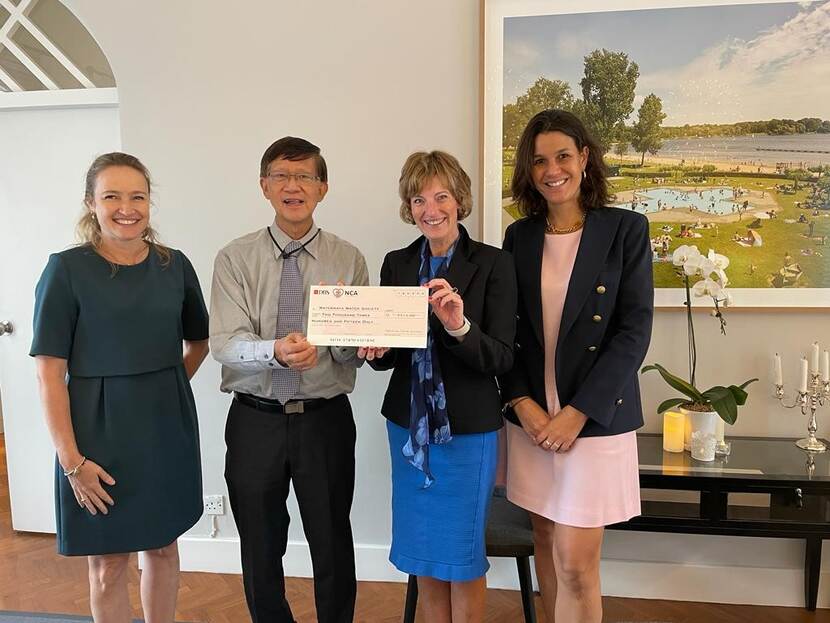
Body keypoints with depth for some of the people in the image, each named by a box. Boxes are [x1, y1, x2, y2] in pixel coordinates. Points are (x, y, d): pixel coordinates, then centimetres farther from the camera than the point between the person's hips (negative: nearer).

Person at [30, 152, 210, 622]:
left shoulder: (174, 265, 1)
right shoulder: (67, 269, -9)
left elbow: (199, 341, 15)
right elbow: (49, 372, -11)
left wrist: (164, 388, 2)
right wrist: (71, 459, -14)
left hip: (168, 426, 3)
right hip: (100, 430, -3)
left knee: (163, 546, 18)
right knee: (107, 565, 10)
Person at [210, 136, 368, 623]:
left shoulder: (348, 259, -3)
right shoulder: (236, 258, -3)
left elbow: (357, 354, -6)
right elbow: (225, 344, -14)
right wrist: (275, 351, -32)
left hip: (326, 418, 0)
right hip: (255, 419, 1)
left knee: (333, 542, 14)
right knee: (260, 546, 17)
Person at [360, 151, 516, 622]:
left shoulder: (493, 264, -9)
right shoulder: (397, 264, 4)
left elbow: (502, 359, -14)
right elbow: (388, 353, 8)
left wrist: (459, 326, -31)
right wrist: (374, 349, -14)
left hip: (468, 428, -4)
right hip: (409, 425, 4)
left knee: (463, 557, 9)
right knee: (425, 555, 17)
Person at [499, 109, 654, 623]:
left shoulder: (626, 229, -4)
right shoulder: (519, 237, 6)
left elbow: (634, 332, -8)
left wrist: (577, 413, -13)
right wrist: (522, 402, -7)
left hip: (595, 419, -3)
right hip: (531, 415, 4)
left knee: (576, 562, -2)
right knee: (546, 543, 14)